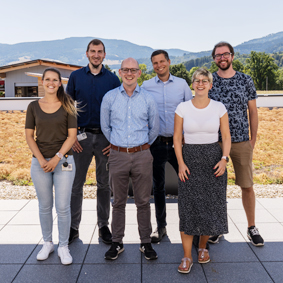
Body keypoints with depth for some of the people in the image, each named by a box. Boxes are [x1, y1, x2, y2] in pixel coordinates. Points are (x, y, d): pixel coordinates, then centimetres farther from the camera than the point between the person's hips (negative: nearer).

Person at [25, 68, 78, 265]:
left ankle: (63, 246, 15)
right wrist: (41, 160, -8)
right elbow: (29, 136, 4)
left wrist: (56, 158, -12)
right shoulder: (34, 106, 5)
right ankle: (47, 243, 27)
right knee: (44, 206, 11)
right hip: (40, 162, 2)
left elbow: (72, 136, -3)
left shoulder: (67, 106, 1)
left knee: (63, 207, 0)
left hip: (63, 161, -1)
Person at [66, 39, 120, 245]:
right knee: (76, 183, 4)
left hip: (105, 137, 0)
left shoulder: (112, 79, 3)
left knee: (104, 184, 9)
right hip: (82, 136, 0)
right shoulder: (76, 77, 5)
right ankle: (74, 226, 18)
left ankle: (103, 225, 23)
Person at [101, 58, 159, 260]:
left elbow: (154, 128, 12)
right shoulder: (109, 98, 2)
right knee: (119, 202, 9)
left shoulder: (148, 99, 2)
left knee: (143, 202, 7)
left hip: (142, 155, 0)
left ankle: (146, 242, 20)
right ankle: (117, 243, 22)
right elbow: (105, 127, 11)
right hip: (118, 155, 0)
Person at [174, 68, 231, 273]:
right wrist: (181, 163, -7)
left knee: (211, 205, 6)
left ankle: (203, 247, 29)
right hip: (190, 158, -1)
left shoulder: (219, 108, 1)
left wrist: (224, 159, -9)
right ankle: (187, 257, 10)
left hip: (214, 158, 1)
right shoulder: (183, 108, -1)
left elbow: (226, 136, 4)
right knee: (188, 207, -2)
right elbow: (177, 138, 2)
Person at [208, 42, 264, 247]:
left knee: (247, 186, 7)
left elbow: (253, 111, 7)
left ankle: (252, 227, 24)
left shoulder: (246, 81, 3)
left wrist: (253, 139, 3)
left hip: (242, 142, 1)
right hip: (215, 143, 0)